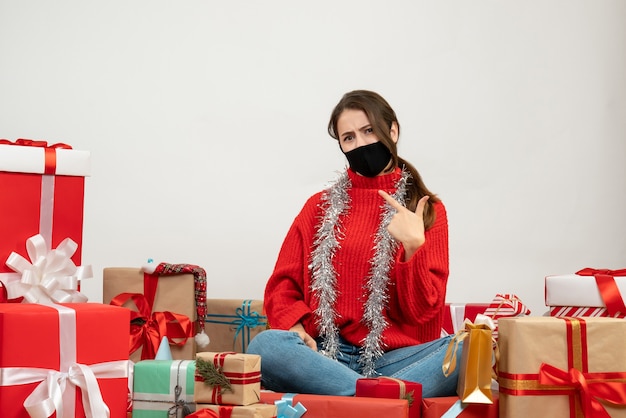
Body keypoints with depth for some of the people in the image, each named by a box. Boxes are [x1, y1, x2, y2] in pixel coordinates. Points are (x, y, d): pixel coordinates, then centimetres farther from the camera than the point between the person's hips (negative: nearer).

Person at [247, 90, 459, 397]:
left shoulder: (427, 211, 11)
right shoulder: (320, 207, 17)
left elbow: (424, 311, 4)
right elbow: (282, 286, 12)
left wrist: (413, 247, -11)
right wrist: (295, 327, -9)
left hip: (395, 358, -1)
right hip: (324, 355, 1)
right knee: (266, 346, -33)